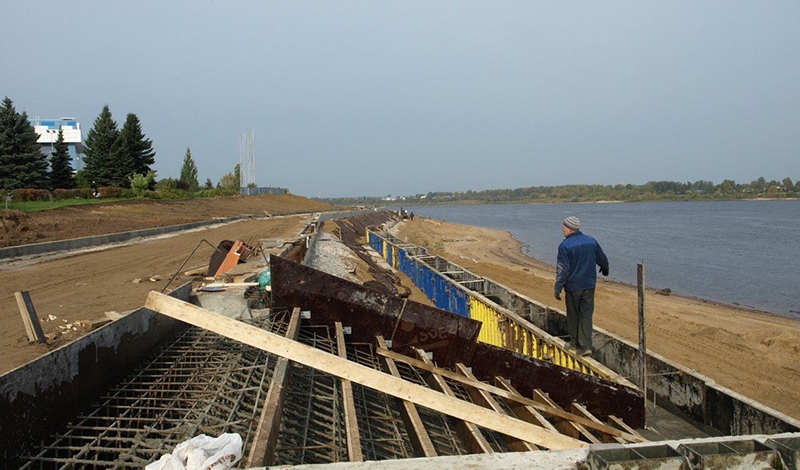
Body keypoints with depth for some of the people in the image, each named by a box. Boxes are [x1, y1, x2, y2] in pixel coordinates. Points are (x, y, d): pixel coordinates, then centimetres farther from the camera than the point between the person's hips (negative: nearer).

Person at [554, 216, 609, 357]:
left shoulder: (565, 246, -15)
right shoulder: (591, 241, 2)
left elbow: (563, 269, -18)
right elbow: (602, 259, 15)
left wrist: (558, 288, -12)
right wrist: (605, 269, 37)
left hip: (573, 286, -4)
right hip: (589, 285, 4)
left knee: (573, 315, 13)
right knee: (586, 315, 5)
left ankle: (575, 341, 27)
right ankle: (586, 346, -2)